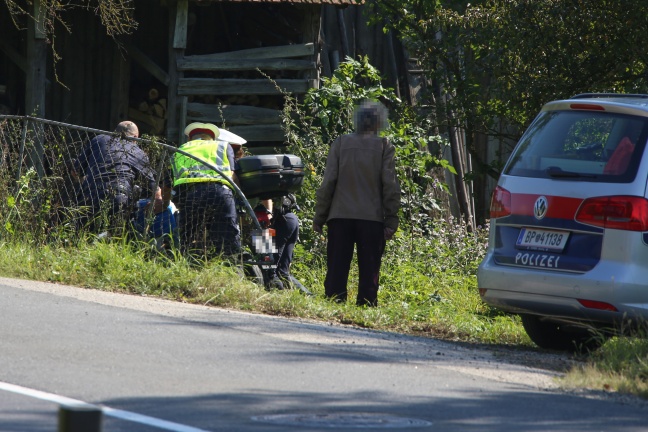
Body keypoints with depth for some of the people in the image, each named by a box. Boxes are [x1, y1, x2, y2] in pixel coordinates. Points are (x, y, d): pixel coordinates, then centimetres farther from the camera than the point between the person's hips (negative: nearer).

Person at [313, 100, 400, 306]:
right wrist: (391, 220, 1)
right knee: (369, 273, 3)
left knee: (337, 269, 4)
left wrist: (319, 217, 6)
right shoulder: (384, 146, 0)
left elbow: (328, 182, 1)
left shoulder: (340, 143, 3)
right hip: (372, 219, -1)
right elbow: (390, 186, -3)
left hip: (340, 215, 1)